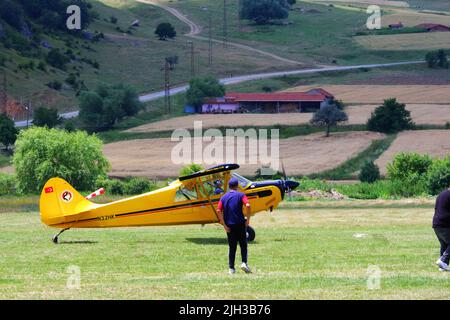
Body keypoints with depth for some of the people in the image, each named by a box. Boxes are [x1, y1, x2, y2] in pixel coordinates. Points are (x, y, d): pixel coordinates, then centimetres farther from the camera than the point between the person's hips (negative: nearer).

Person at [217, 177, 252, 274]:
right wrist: (248, 219, -8)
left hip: (229, 225, 3)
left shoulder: (224, 197, 9)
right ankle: (244, 262, -8)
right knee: (243, 245, 10)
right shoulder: (241, 195, 0)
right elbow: (247, 206, -17)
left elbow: (218, 211, -3)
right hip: (240, 224, -3)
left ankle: (231, 268, 5)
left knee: (232, 247, 9)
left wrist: (224, 225, -2)